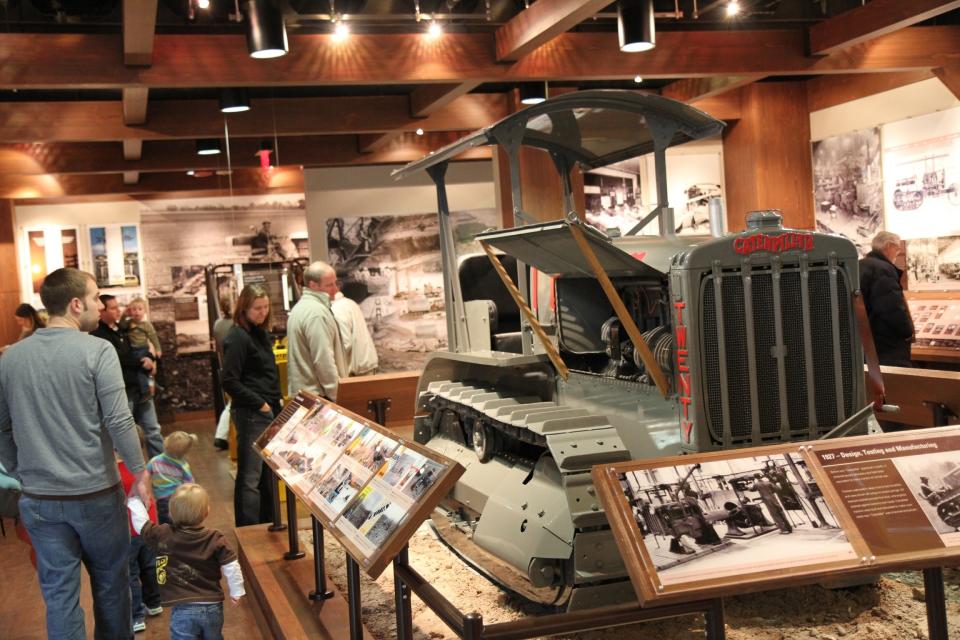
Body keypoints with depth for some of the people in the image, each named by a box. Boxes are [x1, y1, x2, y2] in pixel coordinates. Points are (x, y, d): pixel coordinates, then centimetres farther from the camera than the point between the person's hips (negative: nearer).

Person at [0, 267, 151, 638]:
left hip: (38, 499, 4)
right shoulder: (97, 351, -13)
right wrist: (140, 472, -7)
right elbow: (119, 422, -18)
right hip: (95, 493, -3)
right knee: (110, 584, 16)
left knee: (59, 594, 10)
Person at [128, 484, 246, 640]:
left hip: (183, 610, -2)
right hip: (213, 607, 2)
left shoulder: (163, 536, -9)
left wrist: (134, 499, 19)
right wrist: (237, 592, 7)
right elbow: (231, 567, -8)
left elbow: (141, 522, 4)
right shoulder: (217, 540, -8)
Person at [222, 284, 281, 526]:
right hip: (251, 414, -8)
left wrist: (277, 400, 11)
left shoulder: (261, 333, 13)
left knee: (268, 473, 16)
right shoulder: (237, 337, -12)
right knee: (250, 478, -3)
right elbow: (230, 382, -17)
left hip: (269, 411, 9)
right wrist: (260, 404, -15)